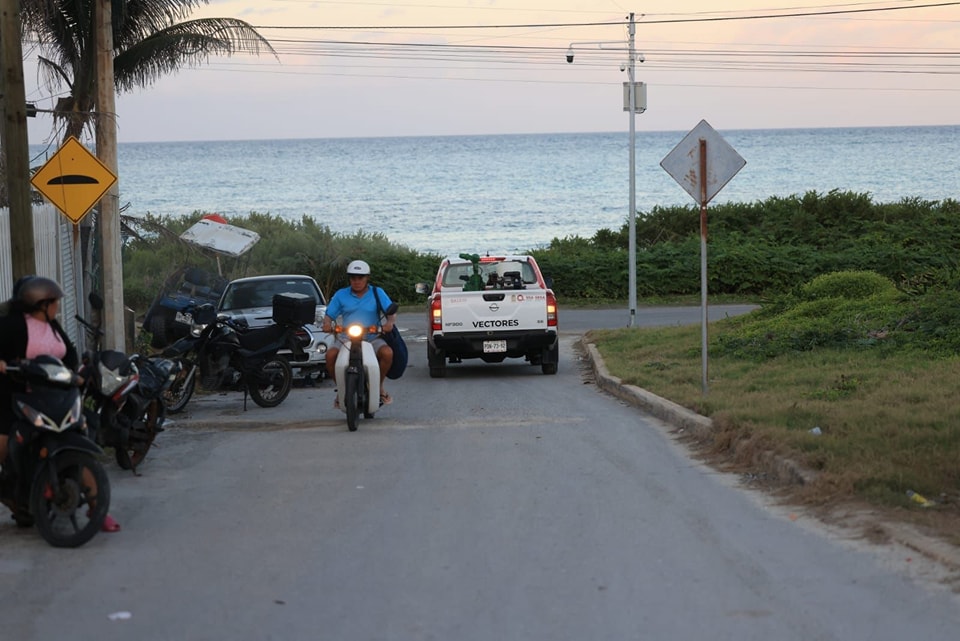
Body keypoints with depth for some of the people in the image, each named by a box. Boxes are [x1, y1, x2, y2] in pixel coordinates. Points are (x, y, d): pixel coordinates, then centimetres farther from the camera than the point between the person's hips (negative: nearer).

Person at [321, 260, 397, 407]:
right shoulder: (341, 295, 12)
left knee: (387, 353, -31)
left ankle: (379, 386, -6)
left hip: (372, 339, -1)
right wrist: (327, 323, -16)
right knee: (331, 354, -29)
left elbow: (392, 313, 2)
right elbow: (329, 315, 9)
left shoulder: (377, 293, 9)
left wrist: (390, 322, -22)